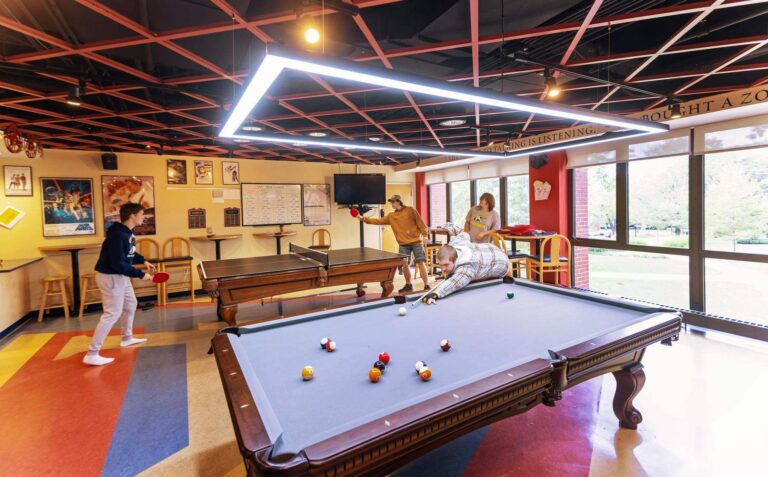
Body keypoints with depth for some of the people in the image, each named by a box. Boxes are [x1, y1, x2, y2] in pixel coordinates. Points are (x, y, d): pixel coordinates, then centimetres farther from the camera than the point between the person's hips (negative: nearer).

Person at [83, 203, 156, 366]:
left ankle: (127, 338, 40)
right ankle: (91, 354, 1)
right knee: (112, 314, -7)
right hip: (110, 276, -10)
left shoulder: (128, 232, 3)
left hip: (120, 276, 10)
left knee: (130, 305, 22)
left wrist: (144, 261, 8)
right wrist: (140, 274, -25)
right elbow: (118, 264, -30)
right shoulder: (117, 235, -27)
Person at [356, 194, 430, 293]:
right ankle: (408, 285, 19)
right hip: (403, 244, 4)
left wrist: (425, 234, -8)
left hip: (416, 241, -4)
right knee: (404, 264, 0)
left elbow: (419, 222, -1)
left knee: (421, 263, -5)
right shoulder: (391, 216, 11)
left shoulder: (410, 210, 1)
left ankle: (427, 286, 0)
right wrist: (363, 218, 3)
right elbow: (379, 221, 9)